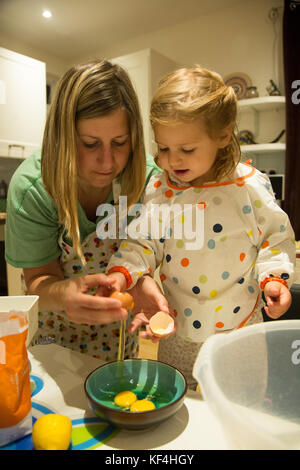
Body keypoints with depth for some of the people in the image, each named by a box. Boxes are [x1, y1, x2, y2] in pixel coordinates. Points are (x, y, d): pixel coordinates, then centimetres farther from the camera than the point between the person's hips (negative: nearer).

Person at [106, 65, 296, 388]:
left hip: (240, 325, -1)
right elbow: (142, 242, -6)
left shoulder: (251, 185, -11)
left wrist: (274, 277, -16)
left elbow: (276, 237, -2)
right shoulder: (158, 189, -7)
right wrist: (122, 273, -22)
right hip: (178, 328, 2)